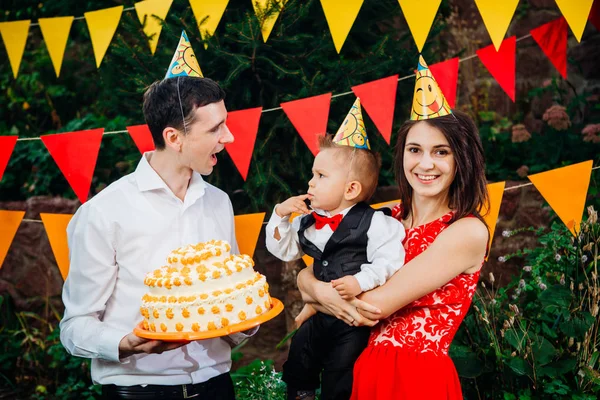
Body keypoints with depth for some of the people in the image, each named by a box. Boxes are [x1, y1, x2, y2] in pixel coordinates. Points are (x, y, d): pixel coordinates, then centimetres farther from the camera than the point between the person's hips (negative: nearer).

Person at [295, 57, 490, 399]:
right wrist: (321, 291, -18)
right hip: (368, 369, 5)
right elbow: (307, 273, 4)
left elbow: (376, 305, -19)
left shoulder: (468, 231, -14)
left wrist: (315, 298, -3)